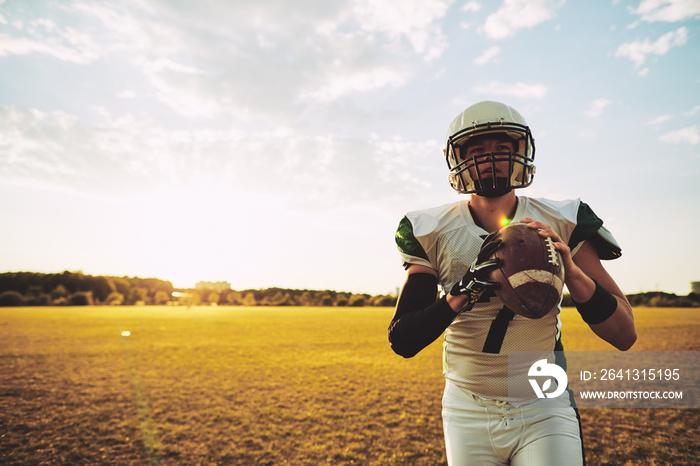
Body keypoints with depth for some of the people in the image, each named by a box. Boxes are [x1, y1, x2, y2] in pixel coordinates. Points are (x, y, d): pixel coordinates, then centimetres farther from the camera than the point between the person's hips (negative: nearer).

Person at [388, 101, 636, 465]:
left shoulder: (561, 225, -7)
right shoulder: (434, 233, -8)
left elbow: (624, 336, -7)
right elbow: (402, 342, -13)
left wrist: (571, 271, -25)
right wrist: (463, 292, -29)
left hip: (543, 409, 0)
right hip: (468, 414, 0)